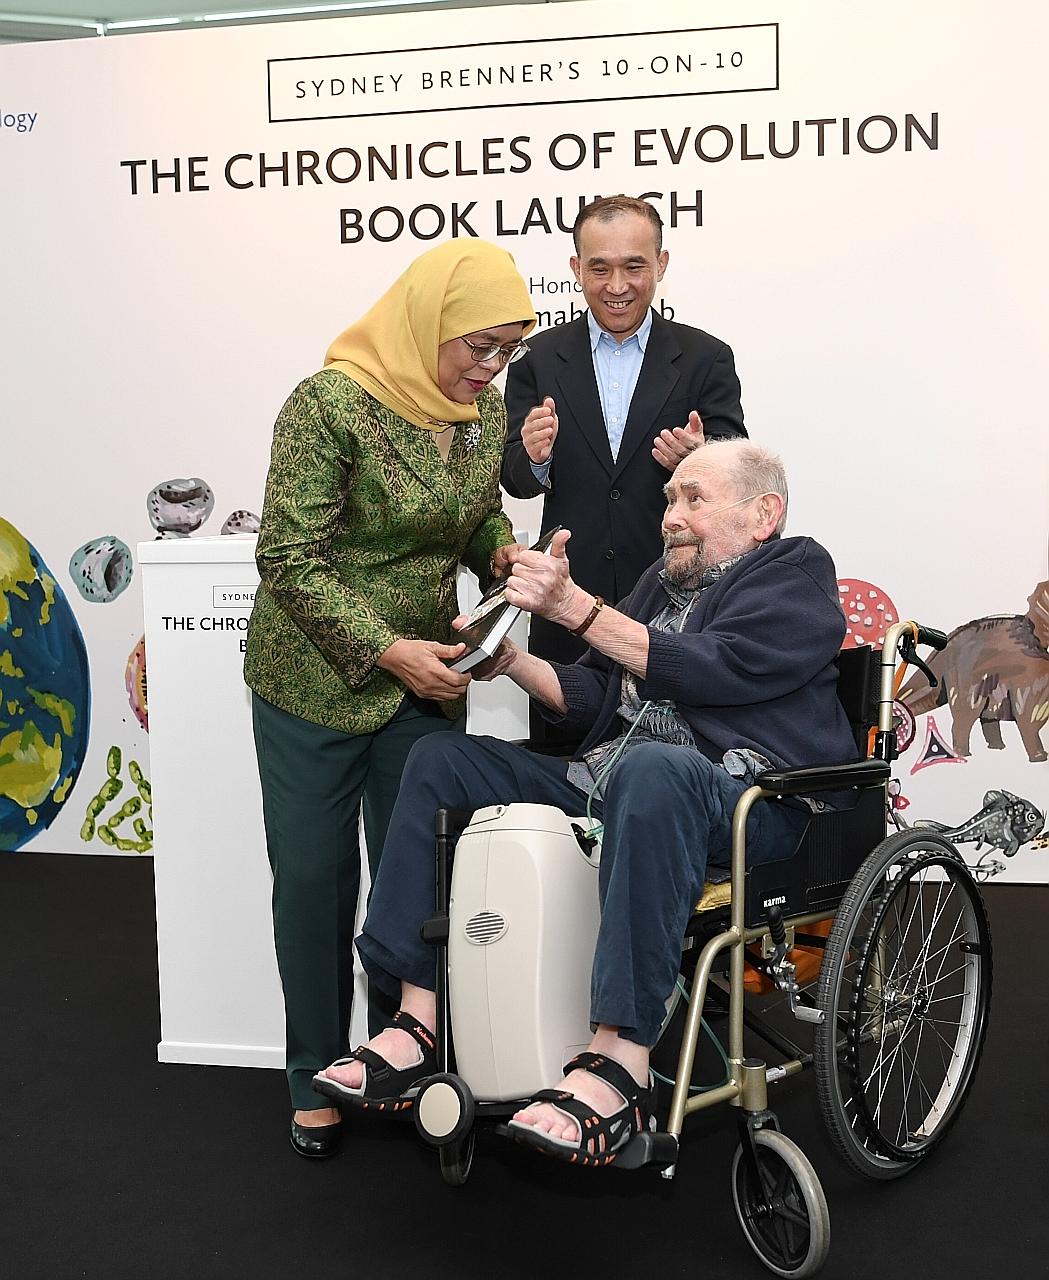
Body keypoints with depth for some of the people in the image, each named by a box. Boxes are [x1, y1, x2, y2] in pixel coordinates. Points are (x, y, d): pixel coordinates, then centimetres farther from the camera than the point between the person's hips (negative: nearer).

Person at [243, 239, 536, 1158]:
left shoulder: (486, 409, 0)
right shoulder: (331, 405, -19)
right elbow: (290, 560, -19)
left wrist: (503, 550, -8)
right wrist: (385, 650, -25)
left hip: (427, 676, 5)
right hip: (315, 680, -5)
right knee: (314, 879, 7)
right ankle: (318, 1075, 24)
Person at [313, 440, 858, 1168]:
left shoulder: (795, 575, 3)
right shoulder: (665, 582, 26)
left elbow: (711, 670, -14)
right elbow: (595, 699, 22)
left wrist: (575, 607, -14)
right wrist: (512, 662, 5)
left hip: (746, 803, -8)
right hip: (611, 787, 8)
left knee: (650, 769, -42)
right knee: (443, 759, 0)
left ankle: (621, 1062, -43)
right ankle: (419, 1023, -10)